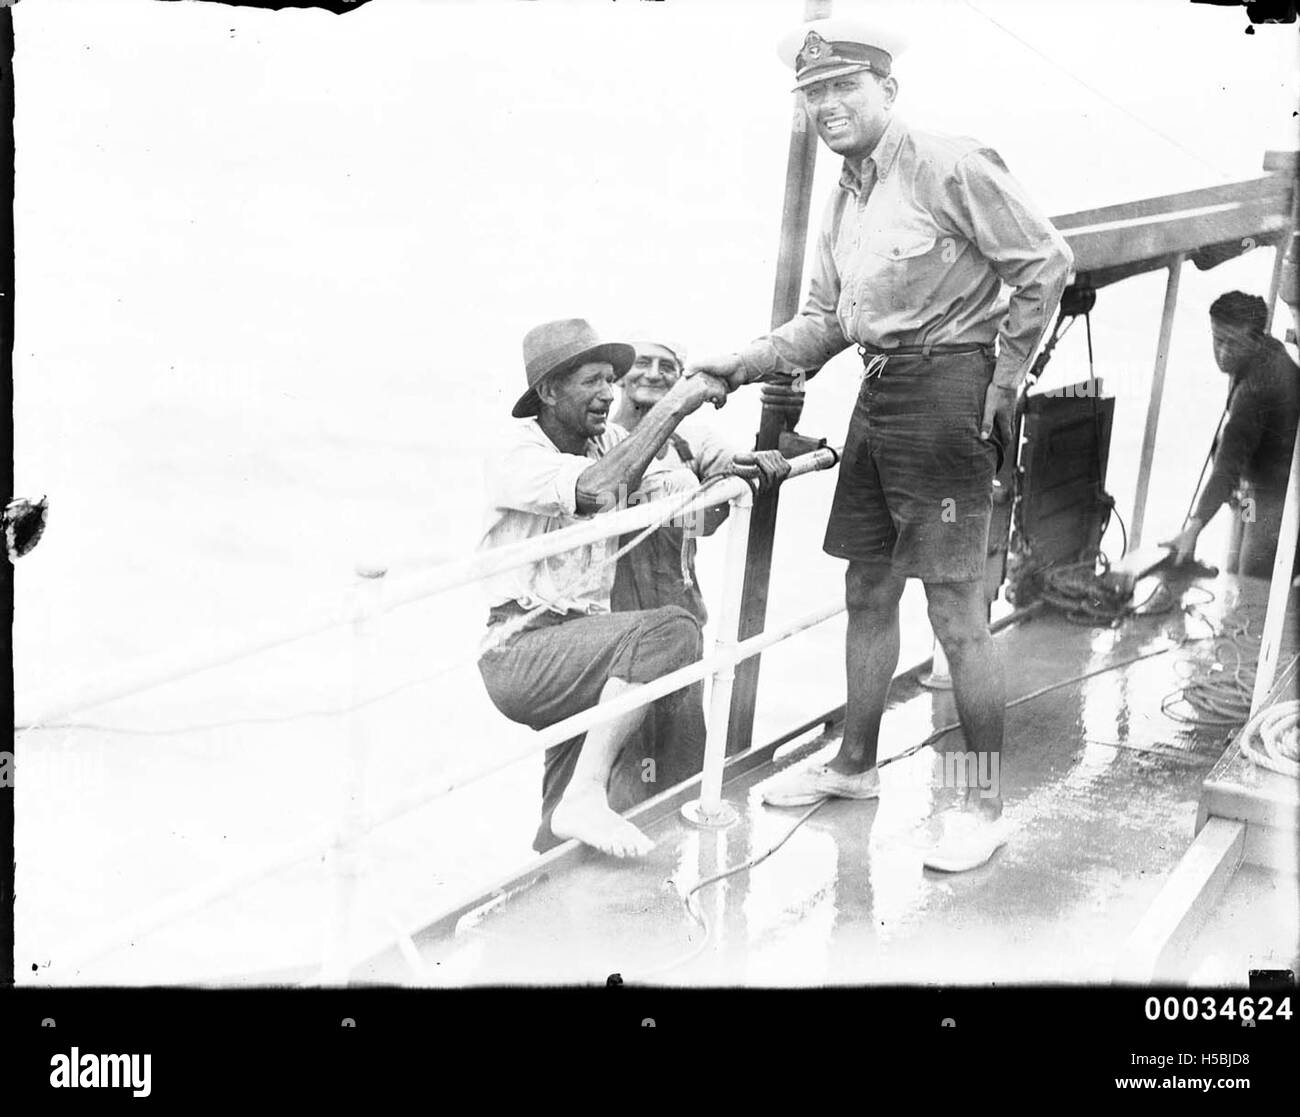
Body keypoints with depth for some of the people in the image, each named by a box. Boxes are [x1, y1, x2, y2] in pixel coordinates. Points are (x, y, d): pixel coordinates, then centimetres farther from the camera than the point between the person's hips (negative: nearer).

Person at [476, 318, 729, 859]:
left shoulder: (612, 443, 11)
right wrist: (670, 406, -24)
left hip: (576, 647, 8)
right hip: (520, 651, -8)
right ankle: (586, 794, -28)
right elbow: (595, 489, -28)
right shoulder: (516, 458, -9)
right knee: (668, 628, -28)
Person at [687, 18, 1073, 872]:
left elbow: (1047, 264, -11)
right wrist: (745, 367, 4)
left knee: (956, 609, -6)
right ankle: (855, 767, 30)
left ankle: (987, 807, 3)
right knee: (868, 593, 16)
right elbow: (825, 321, 17)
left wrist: (1005, 380, -10)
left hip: (947, 391, -8)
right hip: (878, 394, 9)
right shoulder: (847, 199, 15)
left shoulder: (950, 167, -11)